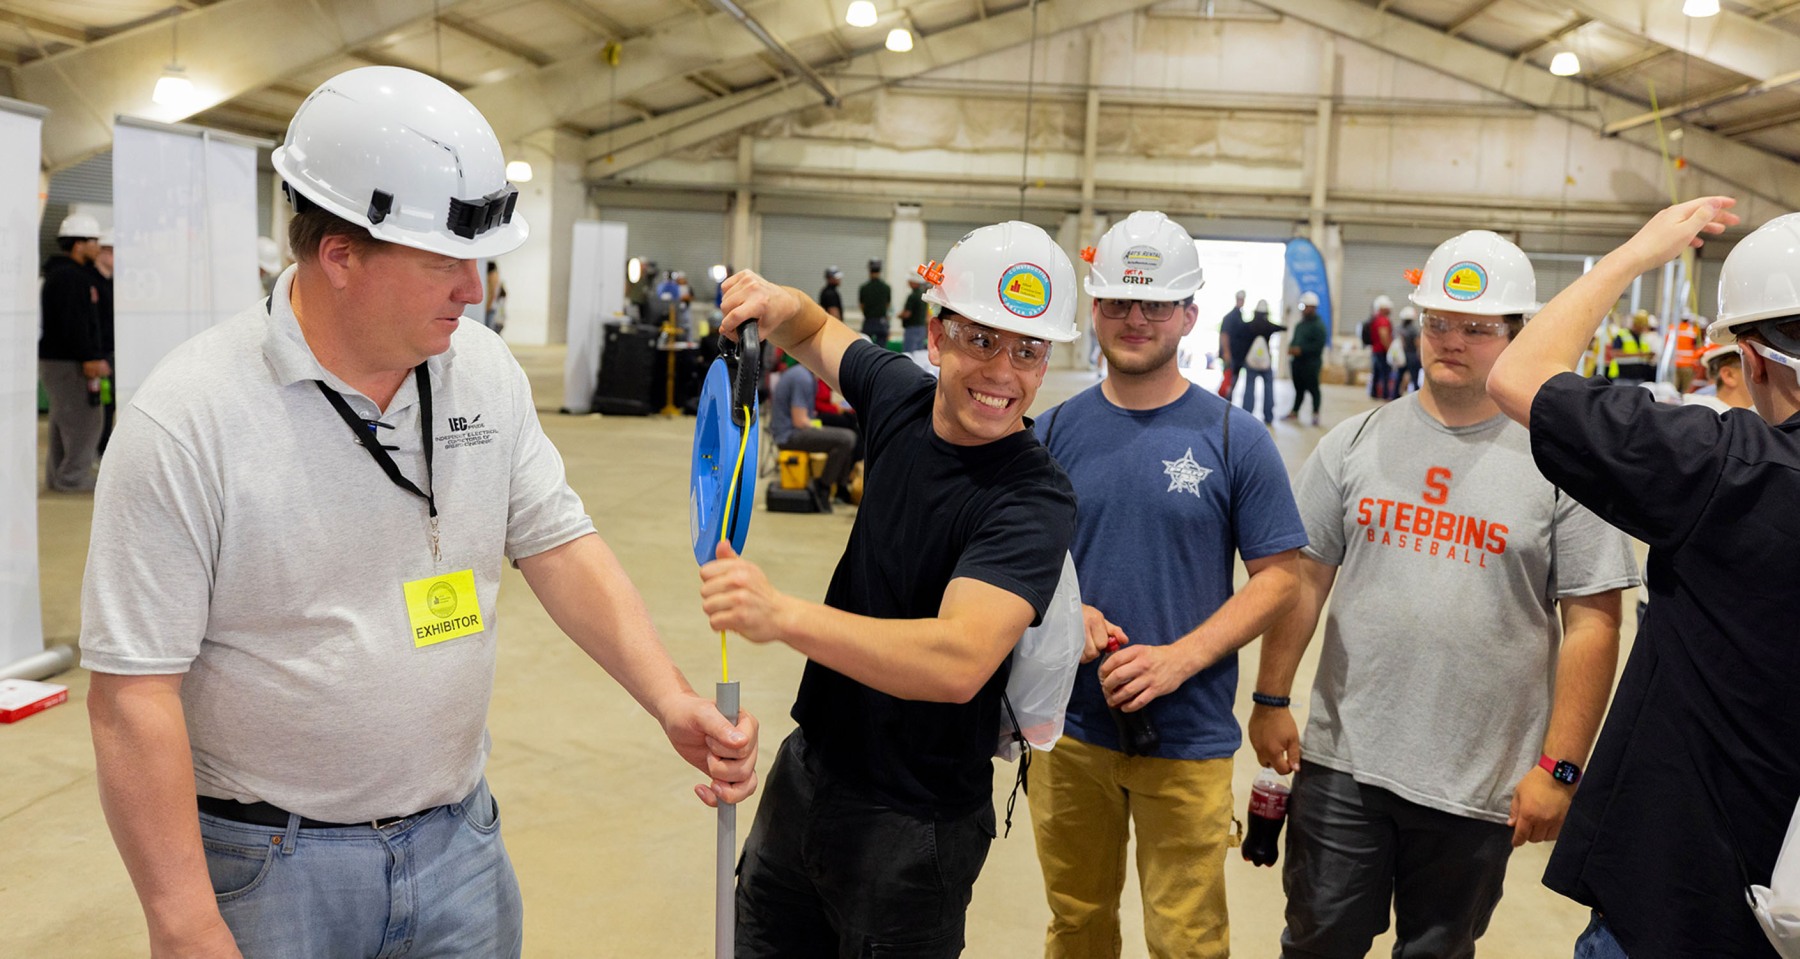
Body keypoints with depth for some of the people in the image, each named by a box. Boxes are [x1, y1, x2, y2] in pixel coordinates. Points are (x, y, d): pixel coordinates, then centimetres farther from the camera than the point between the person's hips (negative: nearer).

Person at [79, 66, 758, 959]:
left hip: (458, 835, 5)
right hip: (272, 864, -4)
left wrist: (671, 700, -13)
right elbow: (131, 692, -17)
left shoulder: (485, 371, -3)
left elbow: (559, 545, 0)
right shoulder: (186, 417, -19)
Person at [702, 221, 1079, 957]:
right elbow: (819, 333, 16)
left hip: (912, 828, -6)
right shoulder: (903, 398, -5)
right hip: (809, 767, 7)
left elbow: (959, 661, -39)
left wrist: (783, 616, -49)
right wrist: (779, 305, -7)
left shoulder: (1033, 502, -25)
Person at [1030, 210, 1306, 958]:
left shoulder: (1233, 438, -5)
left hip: (1188, 737, -2)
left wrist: (1178, 658, -17)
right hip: (1069, 728, 2)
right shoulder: (1054, 431, 2)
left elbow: (1277, 575, -5)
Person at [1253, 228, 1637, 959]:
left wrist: (1560, 768, -9)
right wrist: (1270, 700, 3)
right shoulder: (1354, 443, 3)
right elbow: (1304, 579, 6)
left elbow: (1591, 626, -6)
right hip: (1342, 762, 2)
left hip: (1481, 787, -2)